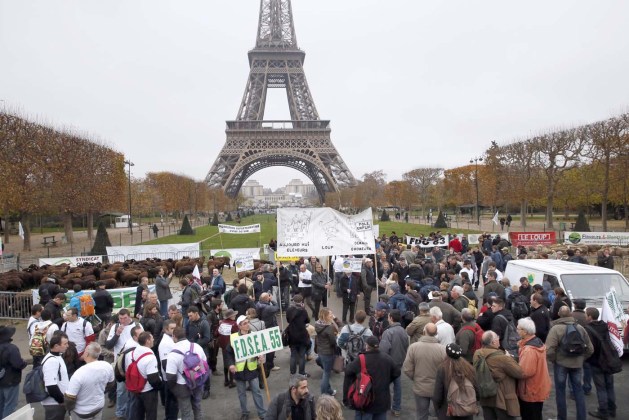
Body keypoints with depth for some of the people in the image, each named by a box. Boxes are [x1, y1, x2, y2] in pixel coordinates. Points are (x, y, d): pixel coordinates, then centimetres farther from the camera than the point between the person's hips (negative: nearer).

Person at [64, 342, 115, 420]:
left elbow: (69, 398, -25)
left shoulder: (79, 373, -32)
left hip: (81, 413, -4)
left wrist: (69, 408, -4)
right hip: (99, 406, 4)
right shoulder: (107, 367, -16)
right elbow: (111, 384, 3)